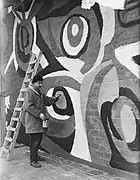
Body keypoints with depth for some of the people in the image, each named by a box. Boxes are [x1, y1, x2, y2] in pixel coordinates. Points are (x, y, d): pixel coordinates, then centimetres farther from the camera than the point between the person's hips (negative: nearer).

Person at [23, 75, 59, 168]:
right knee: (34, 141, -6)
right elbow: (29, 106, -21)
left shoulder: (40, 92, 16)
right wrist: (39, 114, -26)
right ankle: (33, 161, 3)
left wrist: (52, 99, -4)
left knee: (39, 139, 17)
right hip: (32, 119, -9)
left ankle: (35, 156, 33)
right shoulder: (29, 92, -13)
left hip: (38, 120, 9)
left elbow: (46, 101, 17)